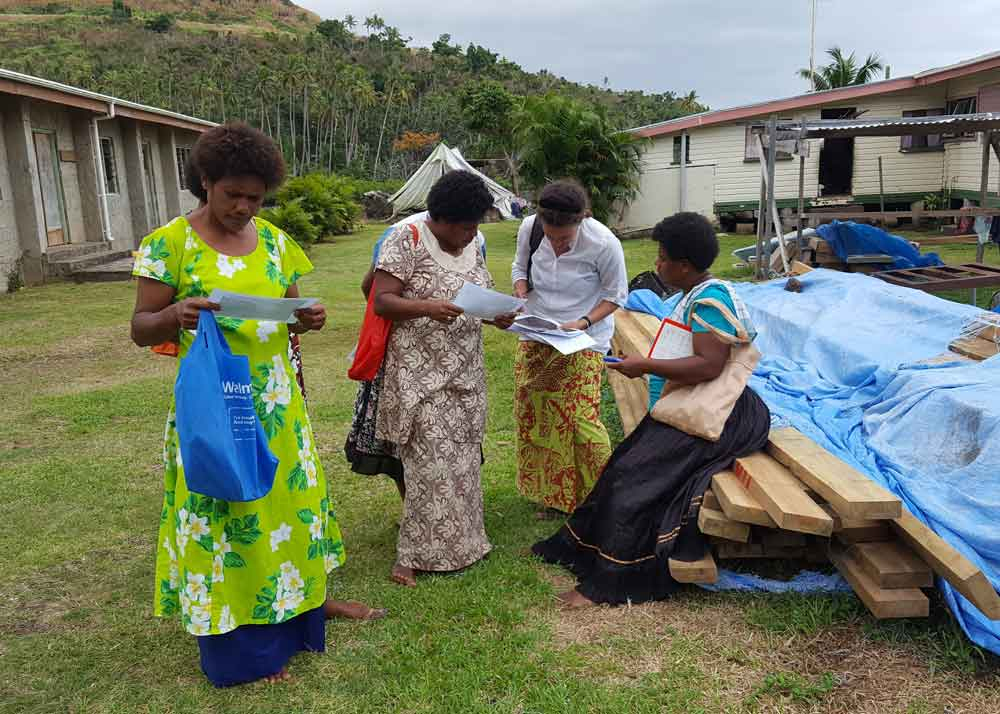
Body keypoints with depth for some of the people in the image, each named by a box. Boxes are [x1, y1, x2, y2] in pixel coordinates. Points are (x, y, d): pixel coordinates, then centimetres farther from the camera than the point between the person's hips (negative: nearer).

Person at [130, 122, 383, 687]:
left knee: (293, 495, 15)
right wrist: (175, 315, -29)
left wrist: (308, 318, -10)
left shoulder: (273, 239, 5)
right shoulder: (171, 242, -8)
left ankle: (310, 596, 37)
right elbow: (141, 329, -7)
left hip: (276, 400, 5)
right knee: (224, 513, 5)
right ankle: (239, 642, 21)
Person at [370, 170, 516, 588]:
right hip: (420, 374, -7)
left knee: (461, 459, 11)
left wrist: (498, 317, -4)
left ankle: (456, 540, 26)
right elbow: (381, 302, -14)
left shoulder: (472, 248, 11)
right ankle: (414, 555, 3)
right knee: (433, 462, -8)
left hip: (464, 376, 7)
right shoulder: (407, 241, -10)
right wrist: (427, 308, -29)